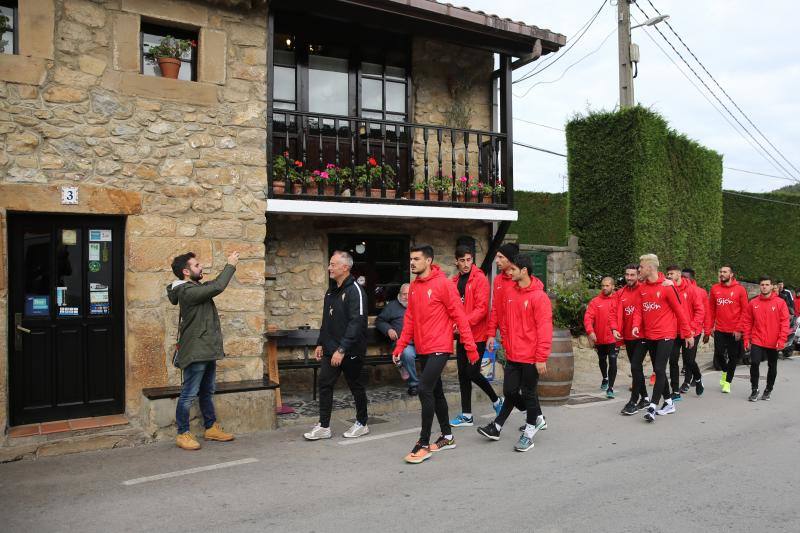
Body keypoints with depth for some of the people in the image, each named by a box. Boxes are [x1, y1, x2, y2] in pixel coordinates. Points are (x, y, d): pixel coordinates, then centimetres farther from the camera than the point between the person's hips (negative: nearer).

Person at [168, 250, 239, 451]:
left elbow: (214, 284, 21)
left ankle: (211, 428, 30)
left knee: (207, 392, 19)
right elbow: (217, 288, -27)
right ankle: (182, 434, 10)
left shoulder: (196, 287, 11)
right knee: (189, 395, 0)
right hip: (196, 352, -11)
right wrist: (230, 266, -18)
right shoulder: (187, 291, -20)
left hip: (207, 350, 11)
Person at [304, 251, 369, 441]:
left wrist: (342, 349, -26)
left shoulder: (355, 291, -16)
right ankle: (323, 427, 12)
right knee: (324, 384, 4)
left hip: (350, 351, -8)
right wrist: (320, 343, 15)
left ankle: (362, 423, 23)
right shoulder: (331, 292, 12)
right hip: (330, 349, 8)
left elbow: (356, 323, -23)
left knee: (356, 386, 7)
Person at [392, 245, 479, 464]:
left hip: (439, 348, -8)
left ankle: (424, 444, -5)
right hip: (422, 349, 8)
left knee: (425, 389, -14)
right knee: (435, 391, 15)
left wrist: (470, 346, -13)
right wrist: (400, 346, 8)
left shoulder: (443, 284, -12)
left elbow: (459, 316, -12)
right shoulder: (414, 286, 10)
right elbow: (410, 319, 14)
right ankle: (447, 437, 29)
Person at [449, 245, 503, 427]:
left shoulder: (480, 279, -10)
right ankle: (466, 416, 18)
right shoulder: (455, 281, 9)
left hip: (477, 334, -7)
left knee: (472, 372, -7)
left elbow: (482, 308, -17)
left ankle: (496, 400, 18)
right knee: (463, 374, 9)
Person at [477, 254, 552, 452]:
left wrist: (541, 358, -18)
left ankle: (529, 432, 20)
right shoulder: (509, 294, 7)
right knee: (510, 391, 9)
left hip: (531, 357, -6)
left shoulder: (539, 297, -14)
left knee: (528, 393, 5)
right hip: (513, 355, 7)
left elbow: (545, 329, -16)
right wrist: (507, 346, 14)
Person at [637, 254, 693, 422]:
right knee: (658, 370, 12)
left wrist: (688, 334, -5)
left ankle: (652, 407, -10)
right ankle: (669, 403, 25)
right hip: (650, 336, 7)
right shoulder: (642, 288, 6)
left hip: (666, 335, -7)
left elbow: (680, 311, -7)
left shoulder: (667, 286, -11)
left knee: (660, 370, -10)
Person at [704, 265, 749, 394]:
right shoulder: (715, 289, 3)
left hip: (734, 331, -2)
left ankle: (727, 381, 20)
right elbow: (711, 310, 5)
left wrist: (739, 329, -12)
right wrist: (707, 331, 2)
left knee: (733, 357, 6)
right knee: (718, 355, 2)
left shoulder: (740, 289, -5)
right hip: (719, 330, 2)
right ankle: (725, 371, 32)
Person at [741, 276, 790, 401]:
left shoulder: (780, 302, -4)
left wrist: (782, 339, -13)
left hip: (774, 343, 0)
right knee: (754, 363, -11)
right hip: (757, 341, 0)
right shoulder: (753, 303, 2)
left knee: (772, 366, 12)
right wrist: (746, 339, 1)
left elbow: (785, 322, -7)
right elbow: (747, 322, 5)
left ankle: (768, 389, 29)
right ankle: (754, 390, 3)